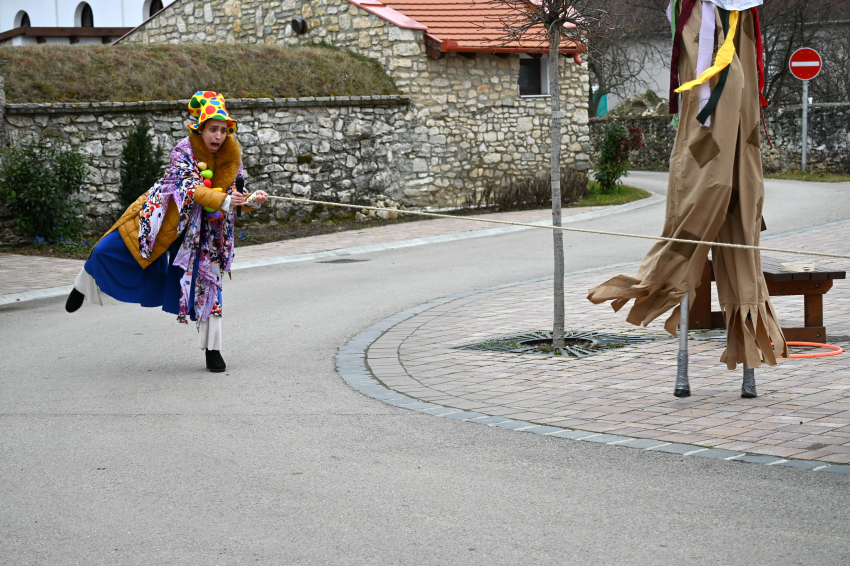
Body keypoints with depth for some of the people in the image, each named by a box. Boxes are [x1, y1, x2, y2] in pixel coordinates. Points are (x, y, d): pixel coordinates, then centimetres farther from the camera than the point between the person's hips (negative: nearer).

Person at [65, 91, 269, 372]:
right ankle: (83, 287, 33)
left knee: (206, 280, -5)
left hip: (201, 227, 3)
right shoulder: (184, 150, -20)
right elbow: (190, 188, -32)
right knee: (107, 250, -2)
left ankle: (212, 349, 6)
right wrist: (223, 200, -46)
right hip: (162, 215, -3)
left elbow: (236, 192, 1)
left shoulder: (231, 156, -7)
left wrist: (253, 200, -21)